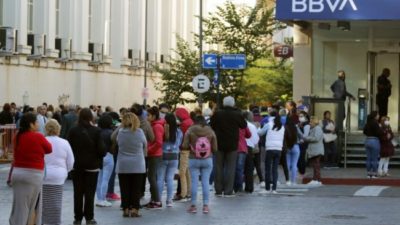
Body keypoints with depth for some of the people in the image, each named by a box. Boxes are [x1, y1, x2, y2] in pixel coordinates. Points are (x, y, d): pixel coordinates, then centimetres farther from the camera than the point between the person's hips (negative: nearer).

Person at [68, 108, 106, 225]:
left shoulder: (73, 131, -6)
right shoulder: (96, 131, -11)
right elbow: (101, 150, -12)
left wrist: (74, 158, 12)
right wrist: (102, 154, 9)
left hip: (77, 166, 2)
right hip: (92, 165, -2)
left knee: (78, 192, 8)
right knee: (90, 192, 5)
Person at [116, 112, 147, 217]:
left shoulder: (120, 132, -6)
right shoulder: (139, 132, -8)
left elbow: (118, 143, 7)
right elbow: (145, 145, 5)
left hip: (123, 165, 1)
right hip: (137, 165, -1)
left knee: (125, 188, 8)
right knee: (136, 188, 5)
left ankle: (126, 209, 8)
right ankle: (134, 209, 3)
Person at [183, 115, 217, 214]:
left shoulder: (190, 131, -5)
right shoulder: (210, 131, -1)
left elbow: (184, 146, -7)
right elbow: (215, 148, 0)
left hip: (194, 160, -1)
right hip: (207, 160, 1)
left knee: (194, 182, 3)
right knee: (205, 182, 4)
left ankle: (193, 205, 4)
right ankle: (205, 205, 3)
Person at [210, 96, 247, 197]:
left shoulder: (217, 114, -5)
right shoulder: (237, 115, -9)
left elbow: (211, 126, 2)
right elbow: (244, 125, 7)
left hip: (219, 144, 1)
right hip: (232, 145, -1)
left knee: (219, 167, 10)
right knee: (230, 167, 3)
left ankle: (219, 190, 10)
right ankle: (228, 191, -2)